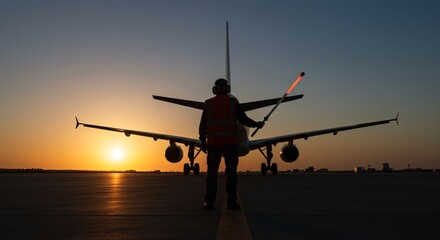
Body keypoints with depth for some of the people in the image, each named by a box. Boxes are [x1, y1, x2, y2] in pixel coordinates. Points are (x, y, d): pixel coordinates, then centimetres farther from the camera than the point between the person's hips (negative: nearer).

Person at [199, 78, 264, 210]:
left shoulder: (208, 104, 6)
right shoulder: (233, 102, 1)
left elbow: (203, 125, 6)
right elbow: (243, 119, 0)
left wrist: (203, 141, 13)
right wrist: (257, 124, 16)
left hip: (213, 142, 2)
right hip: (230, 142, -1)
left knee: (212, 172, 3)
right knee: (231, 172, 1)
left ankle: (209, 202, 1)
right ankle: (231, 202, -2)